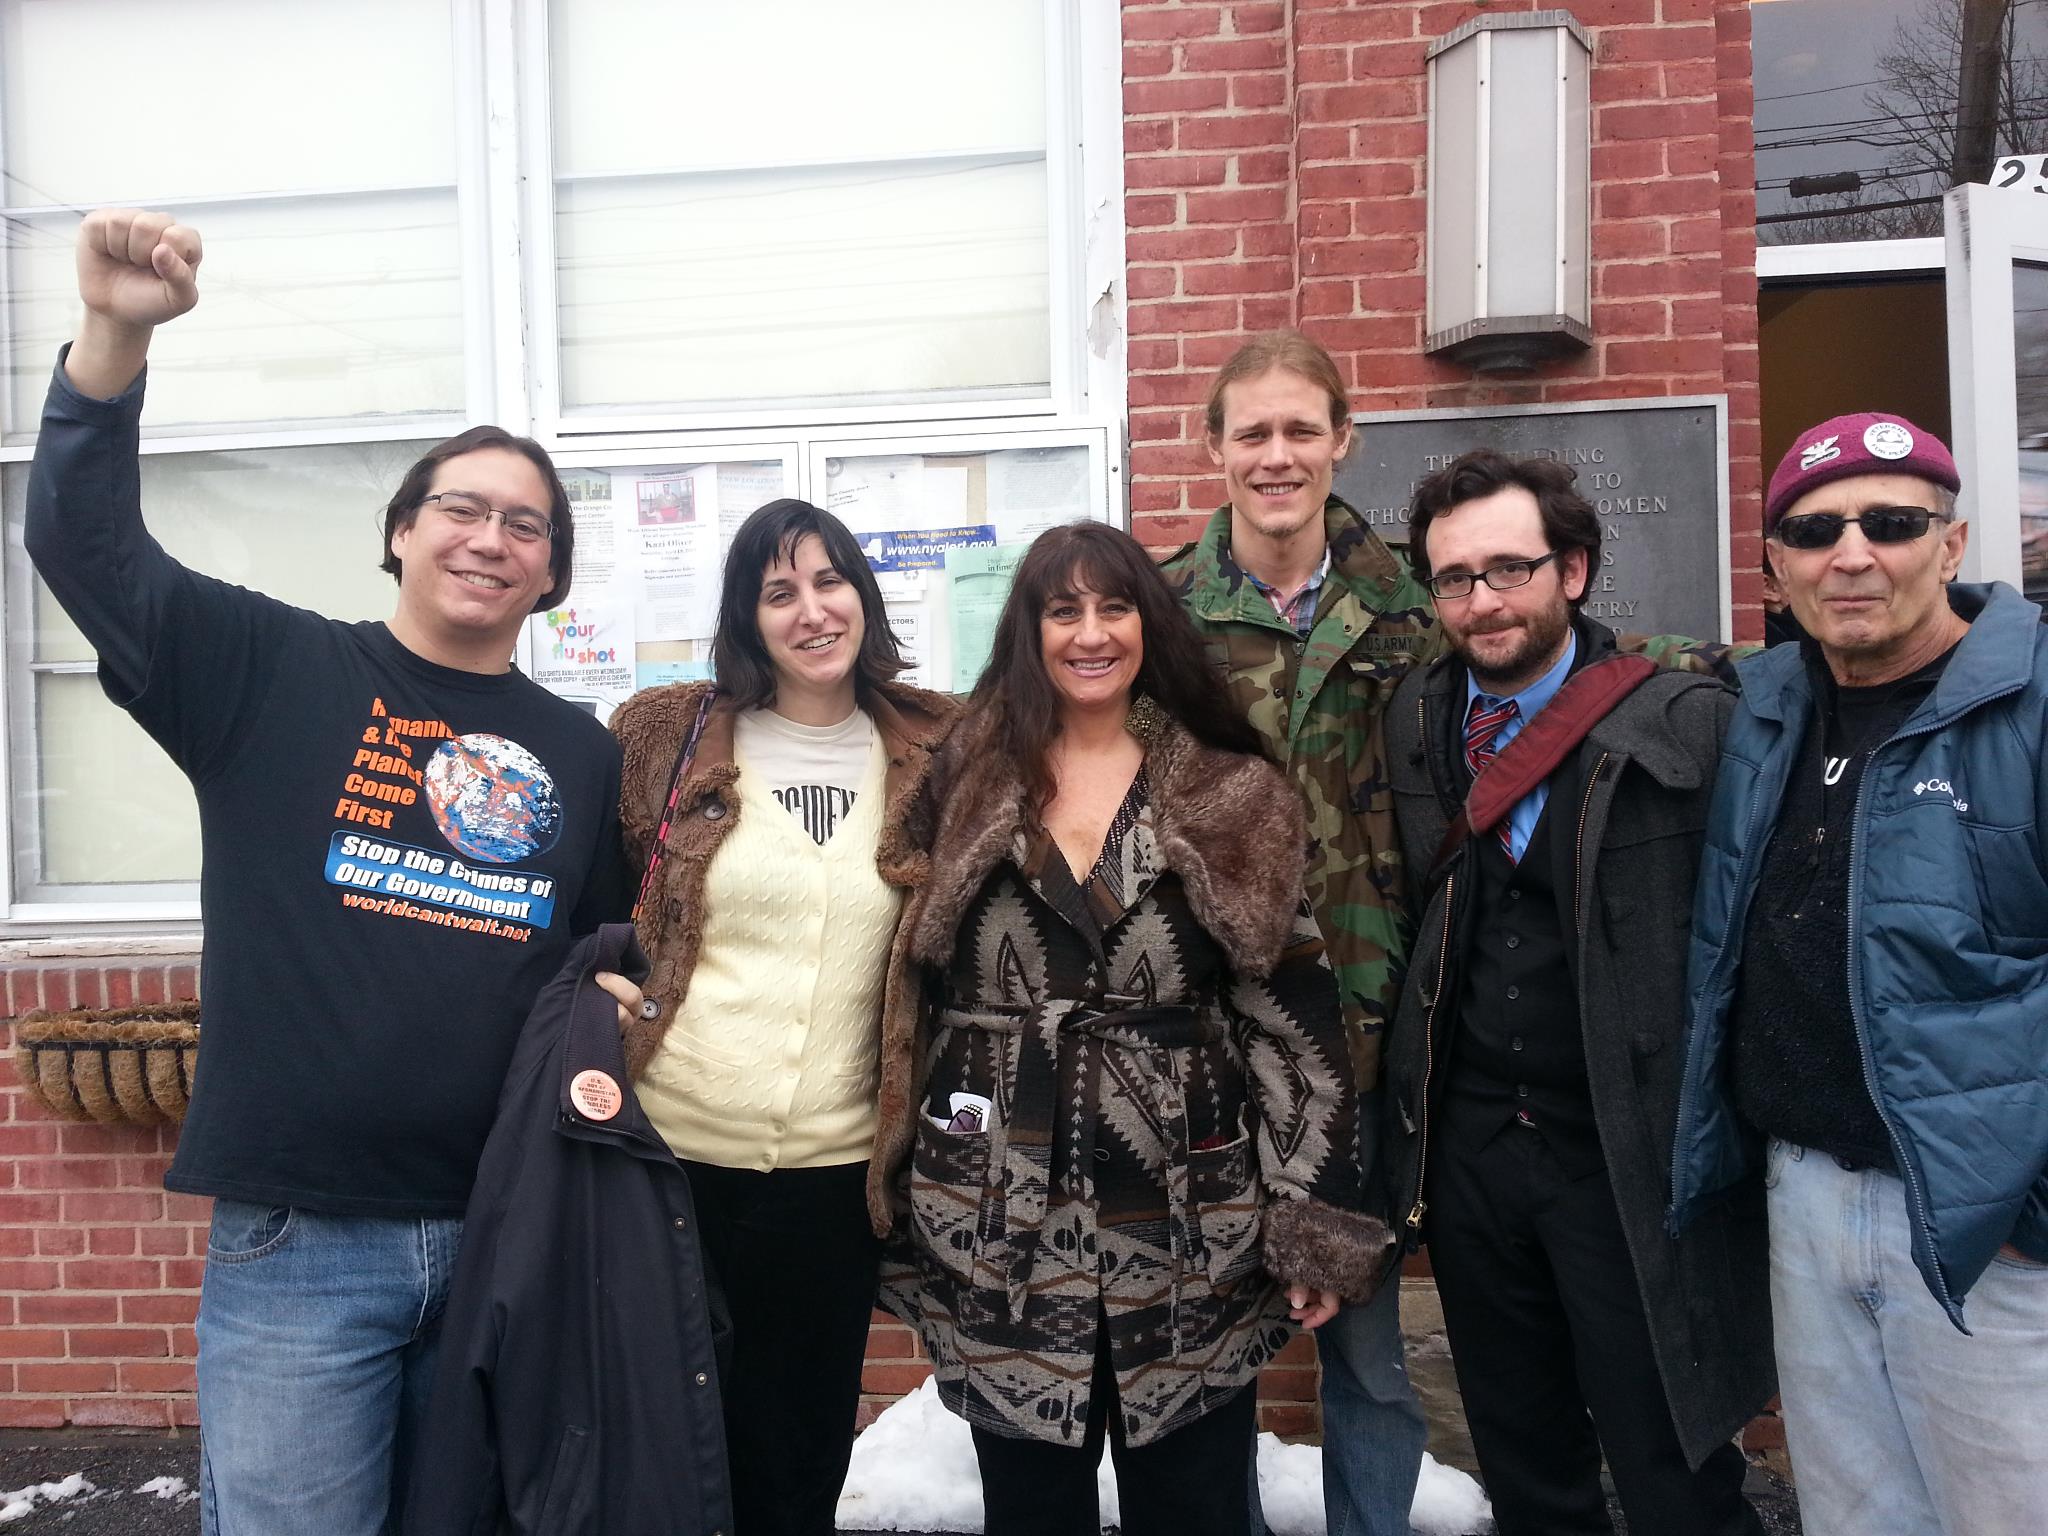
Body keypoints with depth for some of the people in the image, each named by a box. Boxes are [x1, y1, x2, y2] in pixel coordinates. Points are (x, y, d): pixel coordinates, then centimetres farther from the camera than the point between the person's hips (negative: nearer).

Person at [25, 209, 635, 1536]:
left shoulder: (587, 756, 9)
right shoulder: (274, 669, 0)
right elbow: (85, 544, -10)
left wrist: (623, 1000, -2)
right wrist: (115, 336, -22)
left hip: (514, 1239, 3)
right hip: (297, 1239, -3)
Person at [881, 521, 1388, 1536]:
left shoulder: (1233, 802, 1)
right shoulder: (966, 785, 4)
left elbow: (1292, 1020, 0)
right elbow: (911, 990, 7)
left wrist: (1318, 1226, -3)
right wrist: (898, 1188, 7)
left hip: (1191, 1227, 0)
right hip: (999, 1227, 1)